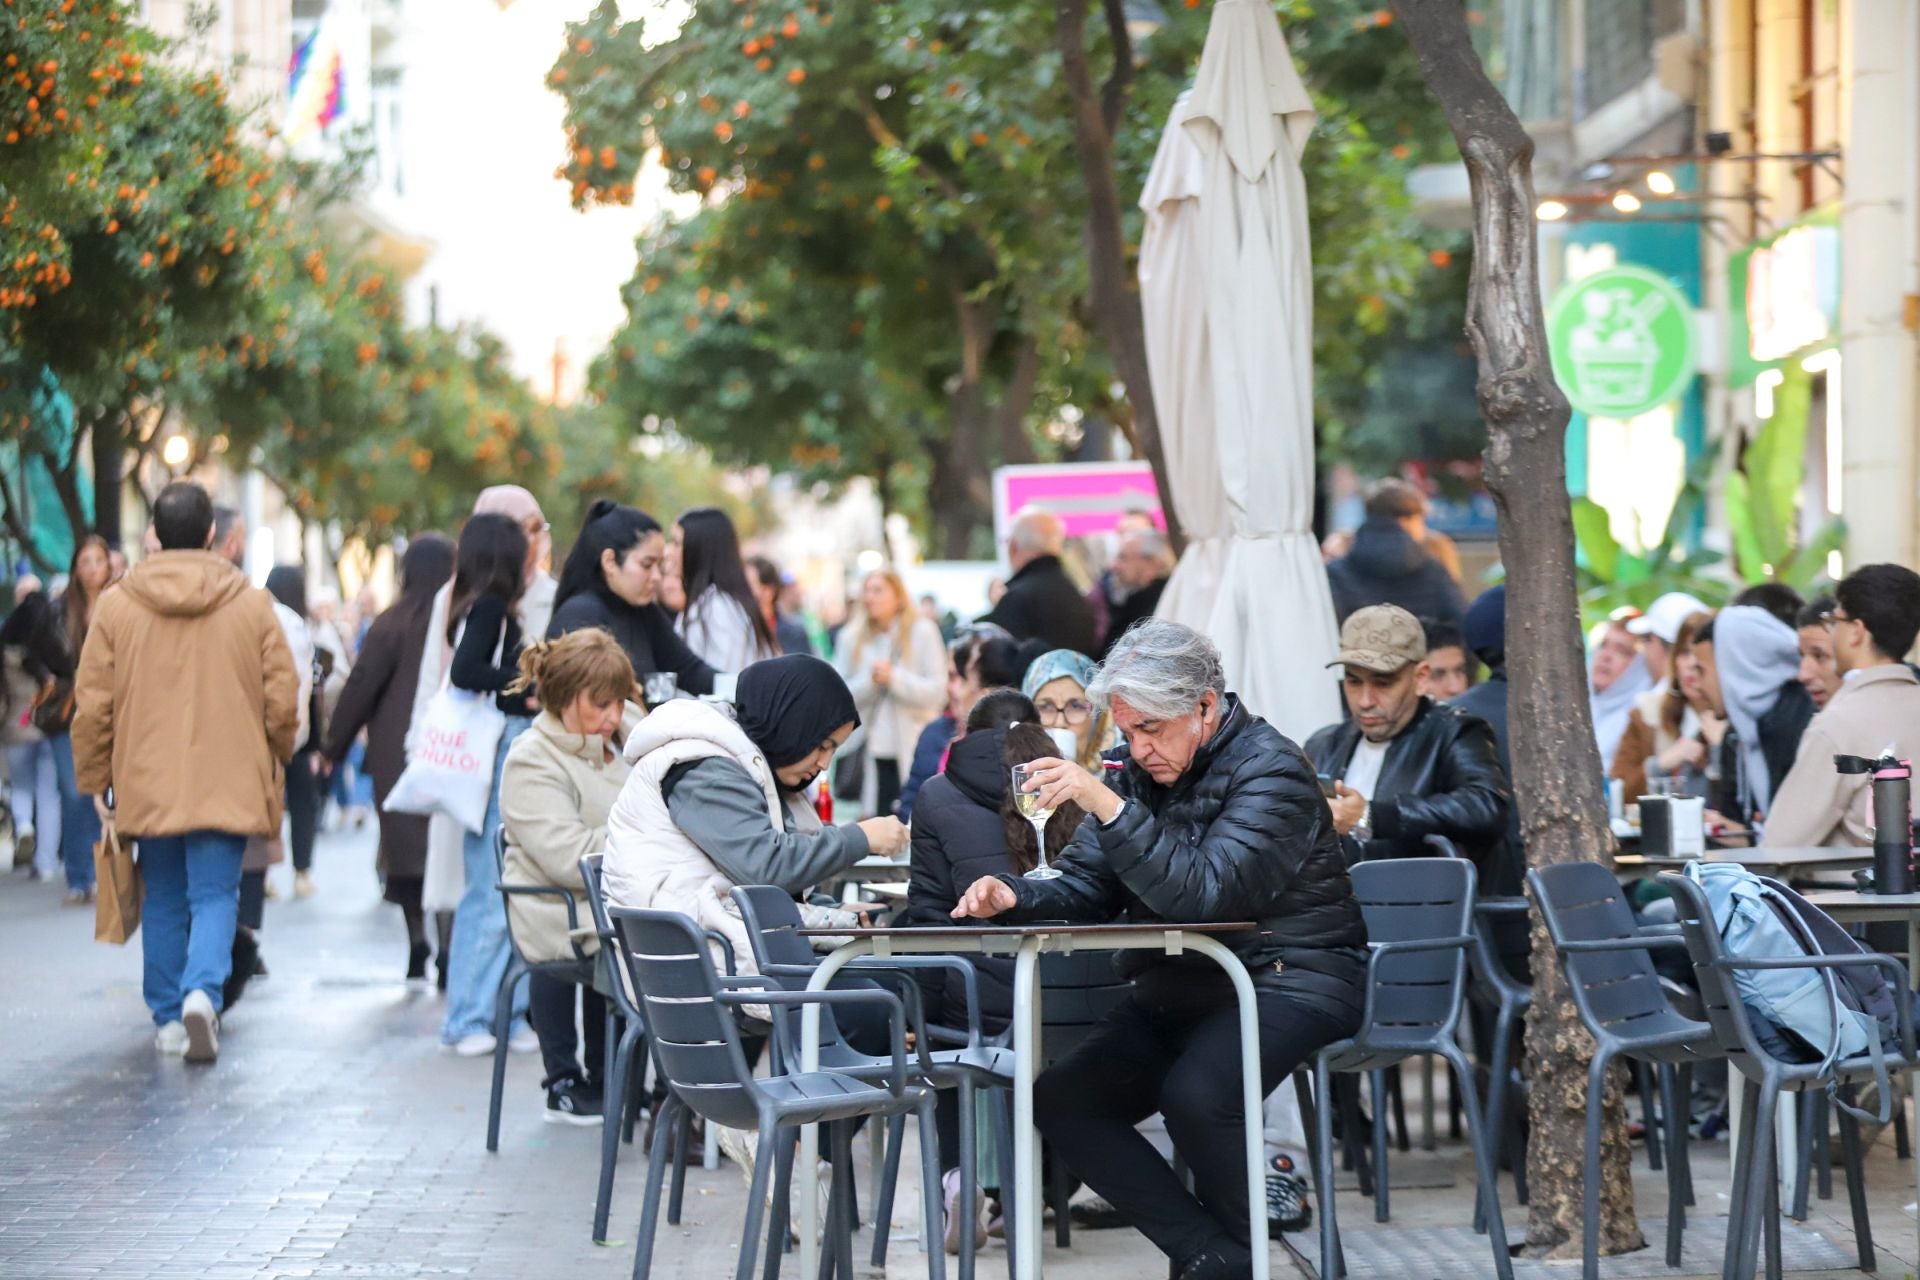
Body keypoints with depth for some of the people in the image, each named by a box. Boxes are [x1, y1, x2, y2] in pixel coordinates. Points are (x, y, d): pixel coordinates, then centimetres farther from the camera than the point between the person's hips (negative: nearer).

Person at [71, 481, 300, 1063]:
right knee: (215, 894, 2)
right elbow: (282, 698, 0)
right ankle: (203, 991, -22)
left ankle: (168, 1017, 19)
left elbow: (92, 705, 0)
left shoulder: (115, 605, -2)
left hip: (147, 783, 1)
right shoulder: (252, 605, -3)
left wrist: (95, 778, 11)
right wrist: (275, 759, 18)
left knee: (163, 901, 14)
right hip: (227, 784, -1)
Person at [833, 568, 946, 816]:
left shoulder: (923, 632, 2)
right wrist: (870, 680, -14)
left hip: (913, 749, -2)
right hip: (871, 749, 2)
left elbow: (937, 691, -4)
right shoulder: (851, 637, 9)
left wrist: (894, 678, -13)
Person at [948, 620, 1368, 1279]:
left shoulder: (1271, 770, -15)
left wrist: (1106, 804, -34)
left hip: (1284, 976, -8)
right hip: (1180, 987, 8)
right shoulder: (1140, 770, 9)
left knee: (1194, 1096, -33)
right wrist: (1014, 896, -13)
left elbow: (1202, 892, -28)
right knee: (1060, 1101, -9)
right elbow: (1084, 887, 9)